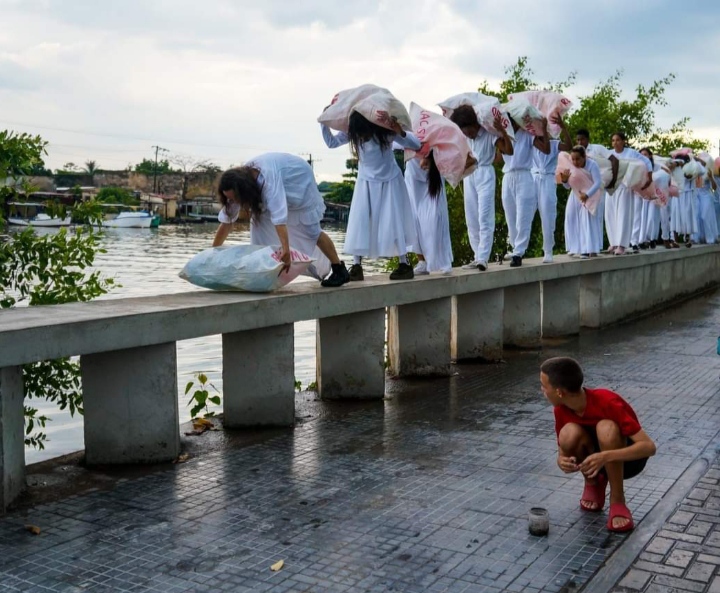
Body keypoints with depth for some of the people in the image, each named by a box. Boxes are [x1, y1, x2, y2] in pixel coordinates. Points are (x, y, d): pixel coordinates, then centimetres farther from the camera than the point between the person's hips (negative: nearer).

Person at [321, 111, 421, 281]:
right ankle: (356, 266, -4)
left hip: (389, 181, -2)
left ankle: (405, 264, 7)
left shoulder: (386, 132, -25)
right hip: (366, 183, 2)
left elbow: (416, 145, -28)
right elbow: (331, 142, -6)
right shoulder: (352, 132, -17)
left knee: (393, 221, -2)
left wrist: (400, 132, -45)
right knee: (359, 222, -7)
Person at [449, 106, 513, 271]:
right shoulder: (463, 136, 5)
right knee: (471, 219, 6)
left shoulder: (489, 134, -11)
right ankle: (478, 257, 12)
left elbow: (509, 150, -19)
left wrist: (502, 130, -29)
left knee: (484, 217, -11)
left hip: (484, 175, -6)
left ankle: (483, 258, -15)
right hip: (468, 176, 6)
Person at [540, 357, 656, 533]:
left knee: (606, 428, -36)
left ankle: (618, 501, -20)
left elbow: (649, 446, -32)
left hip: (627, 457, -4)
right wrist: (562, 461, -29)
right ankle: (593, 483, 1)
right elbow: (562, 452, -4)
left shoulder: (607, 403, -30)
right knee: (569, 434, -28)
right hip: (595, 458, 4)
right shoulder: (561, 409, -14)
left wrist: (605, 457, -46)